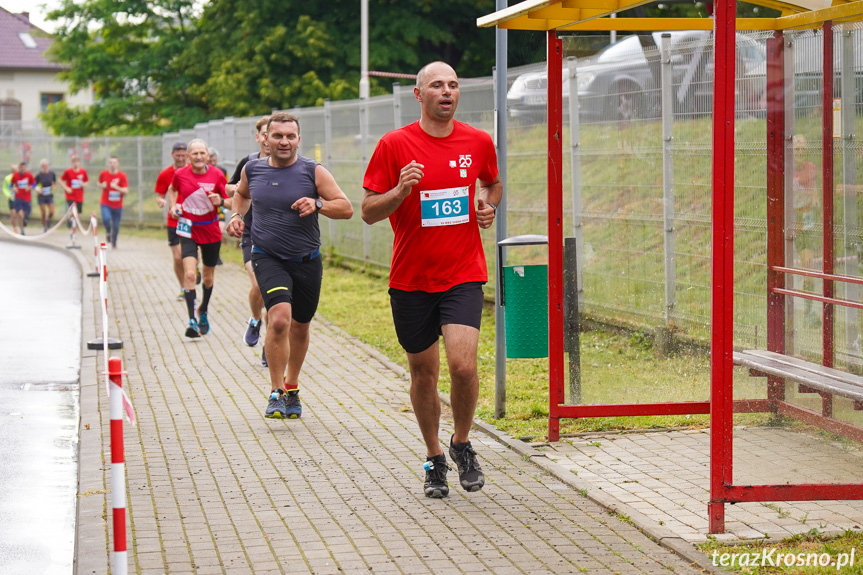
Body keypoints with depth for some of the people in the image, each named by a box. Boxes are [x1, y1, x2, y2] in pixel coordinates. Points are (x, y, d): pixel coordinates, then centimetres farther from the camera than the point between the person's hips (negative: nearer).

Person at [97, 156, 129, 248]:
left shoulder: (122, 176, -7)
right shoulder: (103, 174, -1)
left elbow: (126, 191, -12)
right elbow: (98, 183, 18)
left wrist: (116, 187, -28)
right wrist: (101, 185, -5)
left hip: (117, 205, 0)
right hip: (106, 204, 0)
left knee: (116, 226, 5)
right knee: (106, 219, -27)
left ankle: (114, 242, 33)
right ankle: (108, 232, 8)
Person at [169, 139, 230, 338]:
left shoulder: (217, 175, -7)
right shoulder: (180, 174, -5)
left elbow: (230, 202, -1)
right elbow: (172, 189, 17)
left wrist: (221, 201, -23)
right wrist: (173, 206, 0)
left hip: (211, 232, 1)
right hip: (188, 230, -1)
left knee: (208, 276, 15)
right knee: (189, 274, -18)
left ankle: (203, 312, 40)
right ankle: (192, 320, -20)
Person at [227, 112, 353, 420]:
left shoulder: (313, 172, -7)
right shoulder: (252, 169, 2)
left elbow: (346, 208, -7)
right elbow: (241, 193, 25)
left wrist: (317, 204, -24)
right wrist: (236, 214, 6)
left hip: (306, 261, 1)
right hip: (268, 258, -1)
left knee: (299, 326, 14)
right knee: (279, 318, -22)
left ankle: (292, 387, 38)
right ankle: (276, 393, -12)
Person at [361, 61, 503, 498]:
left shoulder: (478, 142, 3)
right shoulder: (394, 145, -4)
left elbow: (493, 183, 25)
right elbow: (369, 212, -3)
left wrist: (488, 206, 3)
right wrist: (401, 191, -22)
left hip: (463, 276, 0)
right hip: (411, 279, 0)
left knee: (463, 364, -17)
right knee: (423, 373, 9)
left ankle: (462, 444, 9)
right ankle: (434, 459, 29)